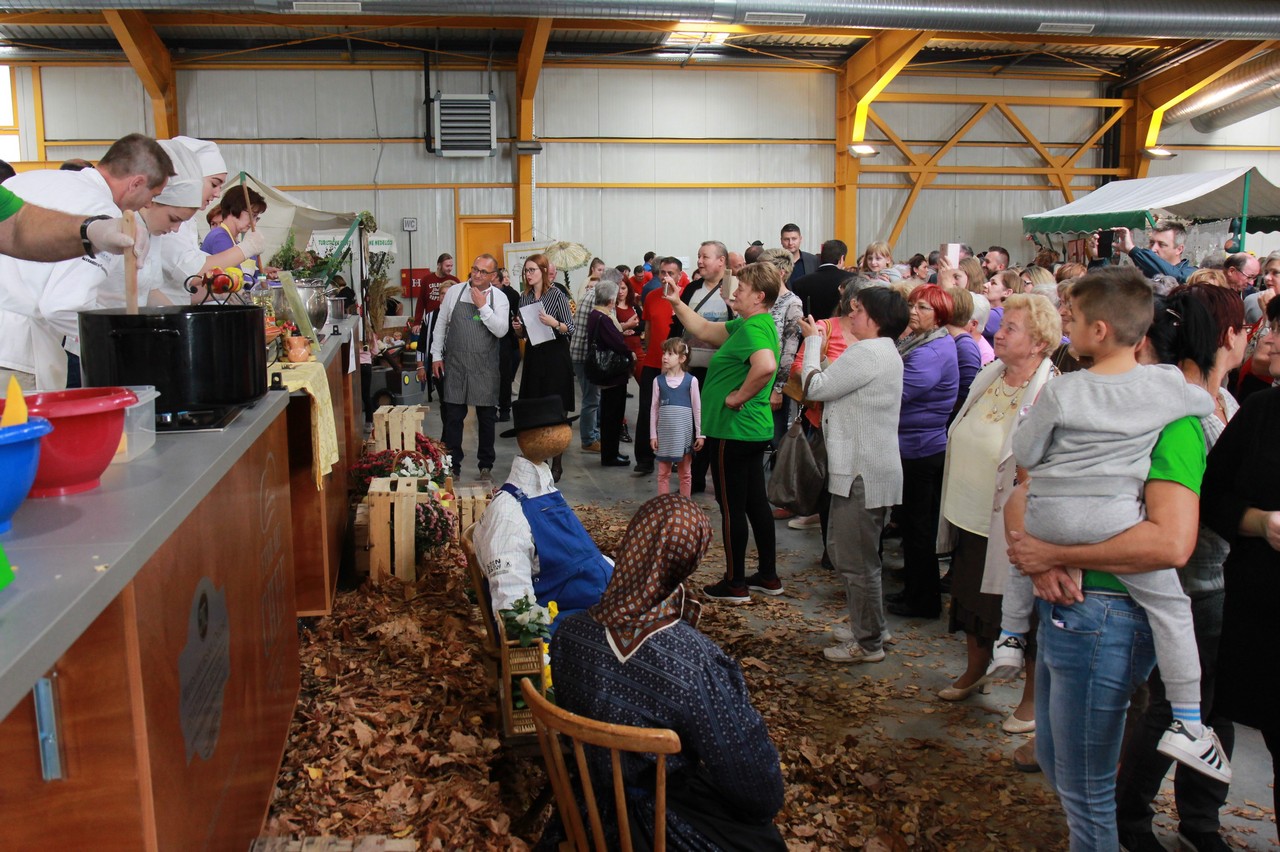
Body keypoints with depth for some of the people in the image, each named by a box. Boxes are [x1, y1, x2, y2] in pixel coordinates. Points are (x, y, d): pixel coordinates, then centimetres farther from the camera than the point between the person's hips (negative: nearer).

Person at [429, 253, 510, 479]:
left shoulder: (499, 298, 1)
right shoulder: (454, 292, 3)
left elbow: (500, 330, -10)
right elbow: (441, 324, 9)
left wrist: (483, 306, -15)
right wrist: (436, 355, 6)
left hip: (485, 367, 0)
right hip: (456, 364, 0)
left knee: (487, 417, 8)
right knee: (453, 416, 1)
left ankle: (486, 465, 22)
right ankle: (452, 466, 10)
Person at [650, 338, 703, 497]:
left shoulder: (691, 381, -5)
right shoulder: (658, 380, 1)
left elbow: (697, 409, -1)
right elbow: (654, 408, 5)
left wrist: (700, 434, -3)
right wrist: (653, 435, 2)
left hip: (684, 432, -2)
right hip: (664, 433, 2)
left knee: (686, 473, 9)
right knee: (663, 472, 7)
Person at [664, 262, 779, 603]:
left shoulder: (753, 328, -20)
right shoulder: (752, 324, 11)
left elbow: (766, 366, -41)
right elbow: (704, 330, 21)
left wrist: (738, 397, -28)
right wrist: (677, 303, 16)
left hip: (733, 430, -10)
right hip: (755, 429, 10)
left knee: (732, 508, 1)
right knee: (756, 502, 16)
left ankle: (735, 584, 12)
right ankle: (768, 577, 26)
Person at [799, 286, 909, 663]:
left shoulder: (867, 353, -18)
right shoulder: (884, 352, 16)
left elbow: (815, 387, -16)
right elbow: (836, 384, 14)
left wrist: (813, 341, -4)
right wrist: (820, 343, 8)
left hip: (863, 472, -11)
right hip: (861, 467, 11)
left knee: (857, 560, 0)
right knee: (845, 550, 21)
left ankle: (869, 643, 12)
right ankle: (863, 627, 33)